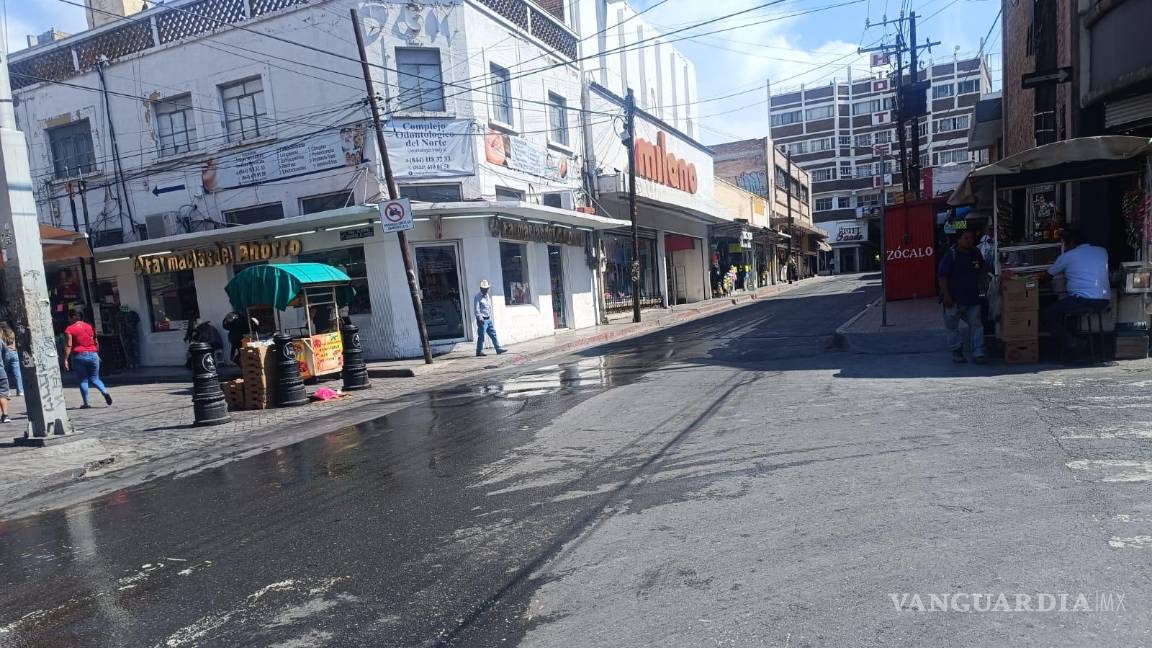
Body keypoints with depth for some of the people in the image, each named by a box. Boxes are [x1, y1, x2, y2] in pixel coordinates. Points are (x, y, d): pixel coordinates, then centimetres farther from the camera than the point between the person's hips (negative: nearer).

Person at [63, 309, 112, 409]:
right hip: (93, 355, 3)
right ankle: (105, 392, -17)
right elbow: (96, 343, 15)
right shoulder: (89, 326, 11)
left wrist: (66, 360, -11)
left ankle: (86, 403, 5)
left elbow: (68, 346, -11)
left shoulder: (69, 329, -3)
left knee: (83, 380, 6)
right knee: (94, 379, 11)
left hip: (79, 356, -3)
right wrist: (97, 355, 25)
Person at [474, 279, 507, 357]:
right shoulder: (477, 297, -10)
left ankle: (498, 349, 7)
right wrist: (480, 317, -24)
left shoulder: (487, 296, 16)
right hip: (482, 320, -8)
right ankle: (479, 351, 6)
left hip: (489, 319, 8)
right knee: (481, 336, -3)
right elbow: (476, 309, -16)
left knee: (493, 334, 6)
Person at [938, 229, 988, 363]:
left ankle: (978, 353, 4)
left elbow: (982, 271, 29)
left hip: (972, 298, 4)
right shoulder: (951, 255, -9)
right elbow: (942, 277, -13)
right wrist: (946, 296, -18)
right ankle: (957, 351, 20)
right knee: (952, 327, 5)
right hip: (954, 299, -4)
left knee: (976, 325, 0)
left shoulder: (976, 254, 9)